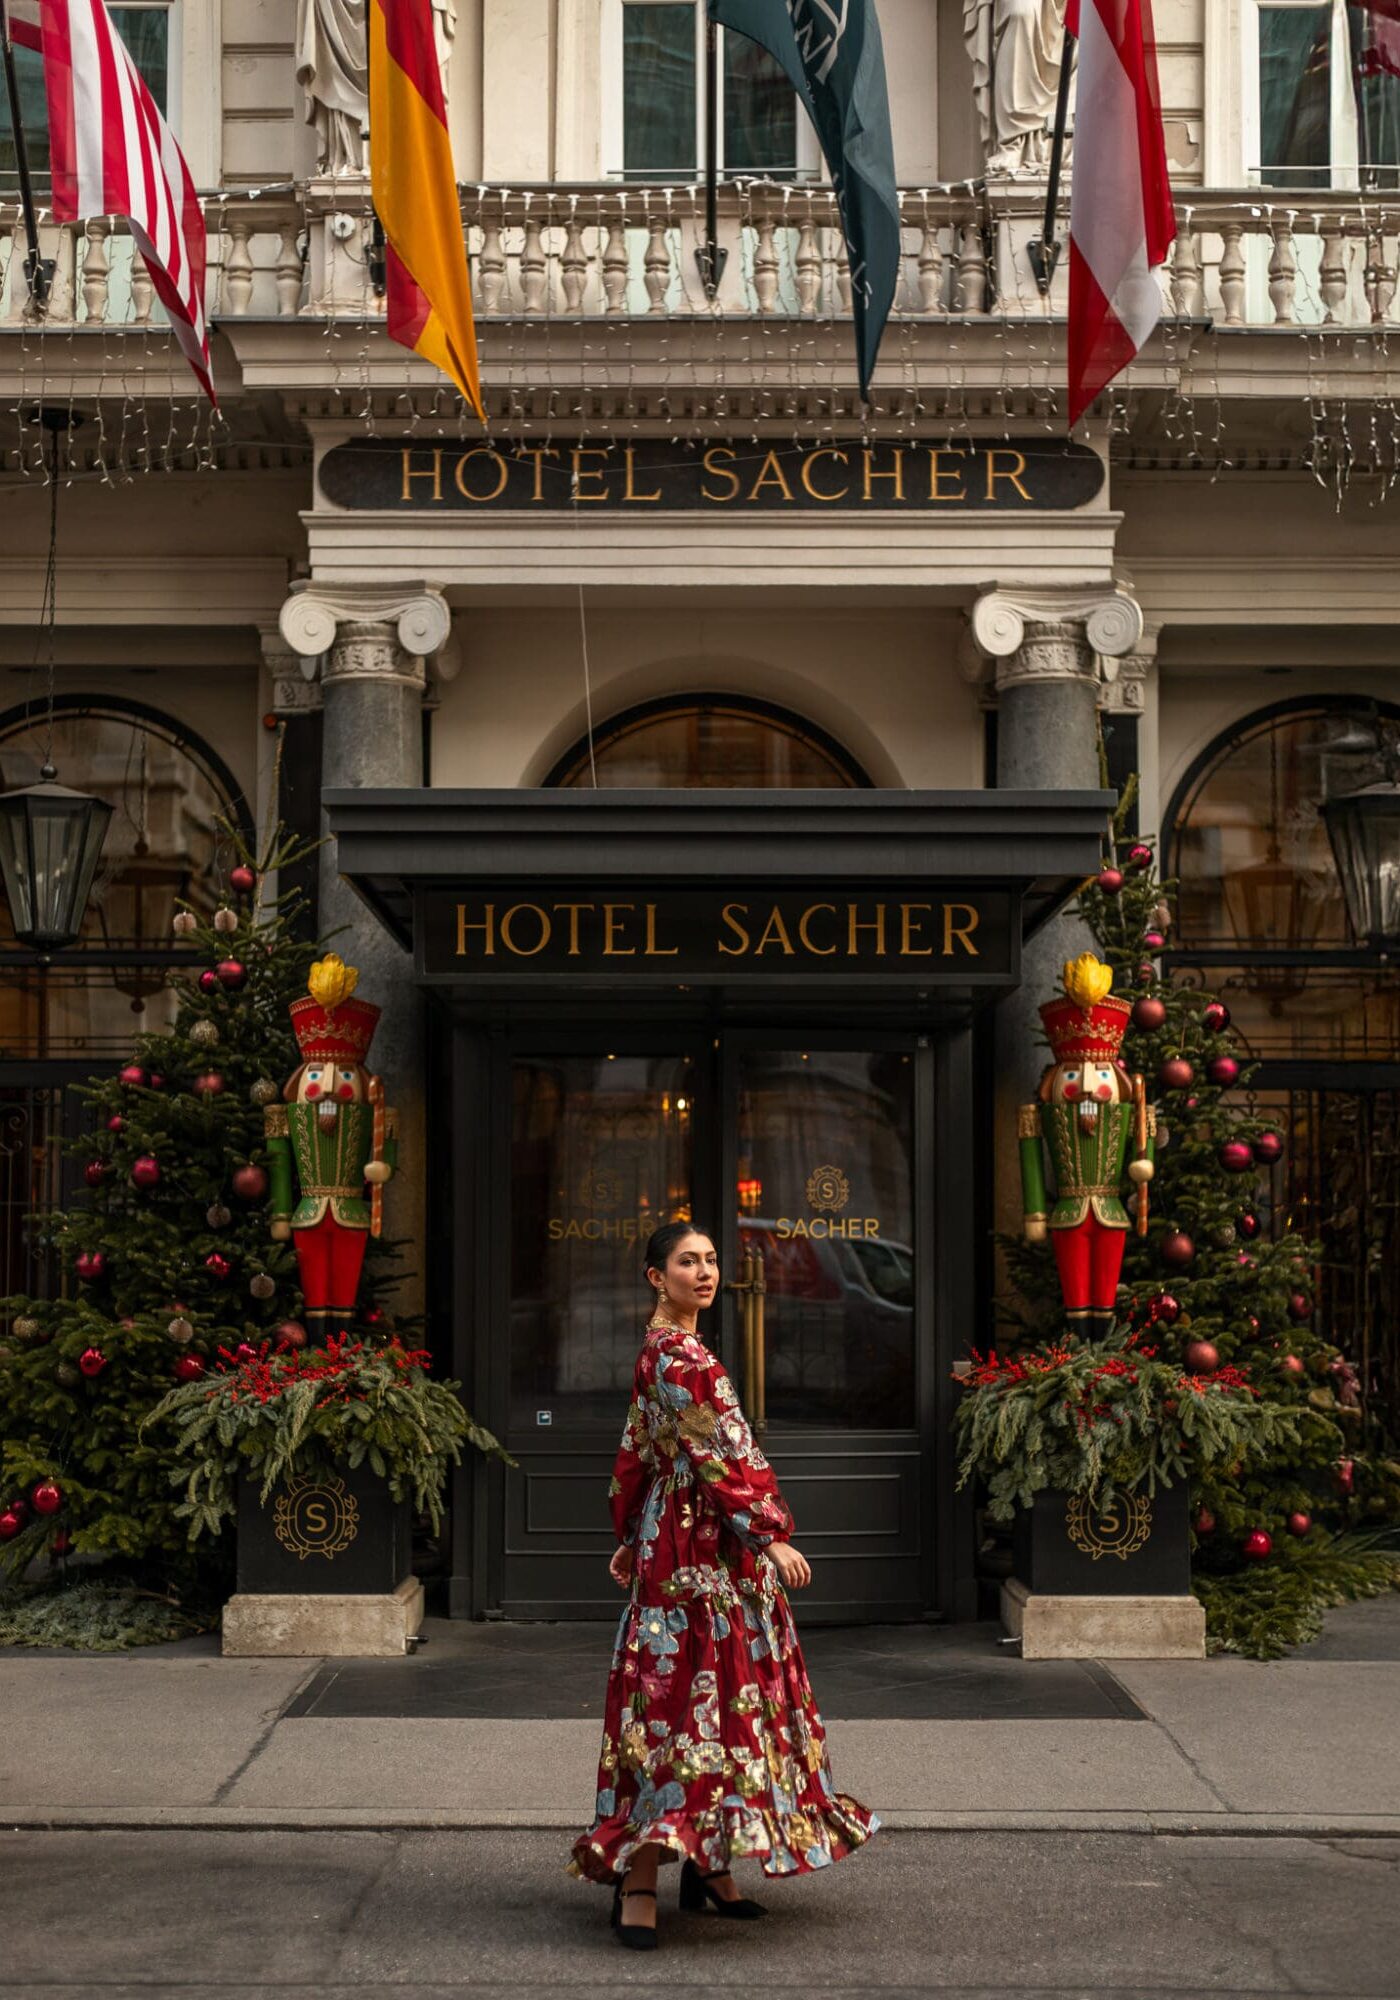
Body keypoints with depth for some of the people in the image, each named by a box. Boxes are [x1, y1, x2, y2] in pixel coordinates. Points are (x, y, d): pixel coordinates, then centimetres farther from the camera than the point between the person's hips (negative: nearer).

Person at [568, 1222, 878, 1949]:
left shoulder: (662, 1352, 16)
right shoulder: (680, 1356, -16)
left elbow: (636, 1454, 21)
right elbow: (718, 1455, -20)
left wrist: (633, 1541, 26)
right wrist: (772, 1536, -20)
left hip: (676, 1539, 10)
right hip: (703, 1553, -10)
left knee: (723, 1700, 13)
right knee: (688, 1699, -12)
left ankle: (710, 1867, 20)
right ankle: (639, 1884, -12)